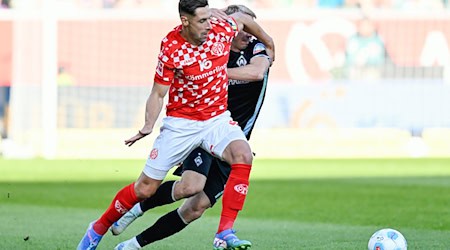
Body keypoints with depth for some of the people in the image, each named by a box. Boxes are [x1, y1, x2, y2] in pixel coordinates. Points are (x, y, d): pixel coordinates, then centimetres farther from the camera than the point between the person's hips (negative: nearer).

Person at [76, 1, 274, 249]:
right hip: (181, 122, -3)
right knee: (145, 188, 0)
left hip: (217, 117, 3)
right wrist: (147, 127, -27)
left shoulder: (221, 30, -10)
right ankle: (98, 229, 25)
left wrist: (268, 43, 29)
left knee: (243, 155, -29)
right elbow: (158, 93, -11)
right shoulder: (171, 49, -19)